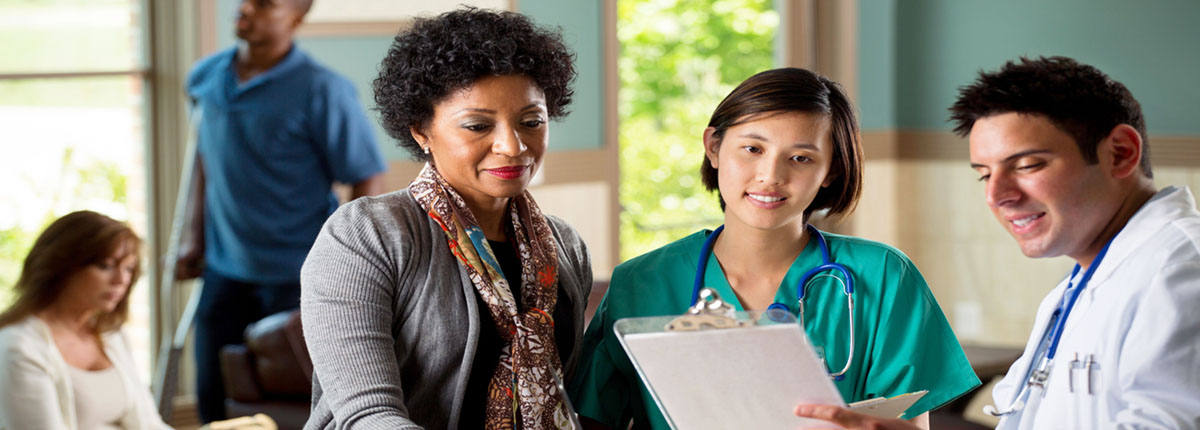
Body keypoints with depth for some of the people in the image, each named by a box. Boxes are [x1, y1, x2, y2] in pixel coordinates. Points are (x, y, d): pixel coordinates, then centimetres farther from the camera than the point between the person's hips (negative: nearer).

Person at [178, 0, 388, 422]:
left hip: (298, 276, -5)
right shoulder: (205, 78, 3)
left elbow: (368, 179, -13)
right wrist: (198, 238, 17)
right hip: (225, 270, 5)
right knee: (214, 398, 11)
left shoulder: (322, 91, -15)